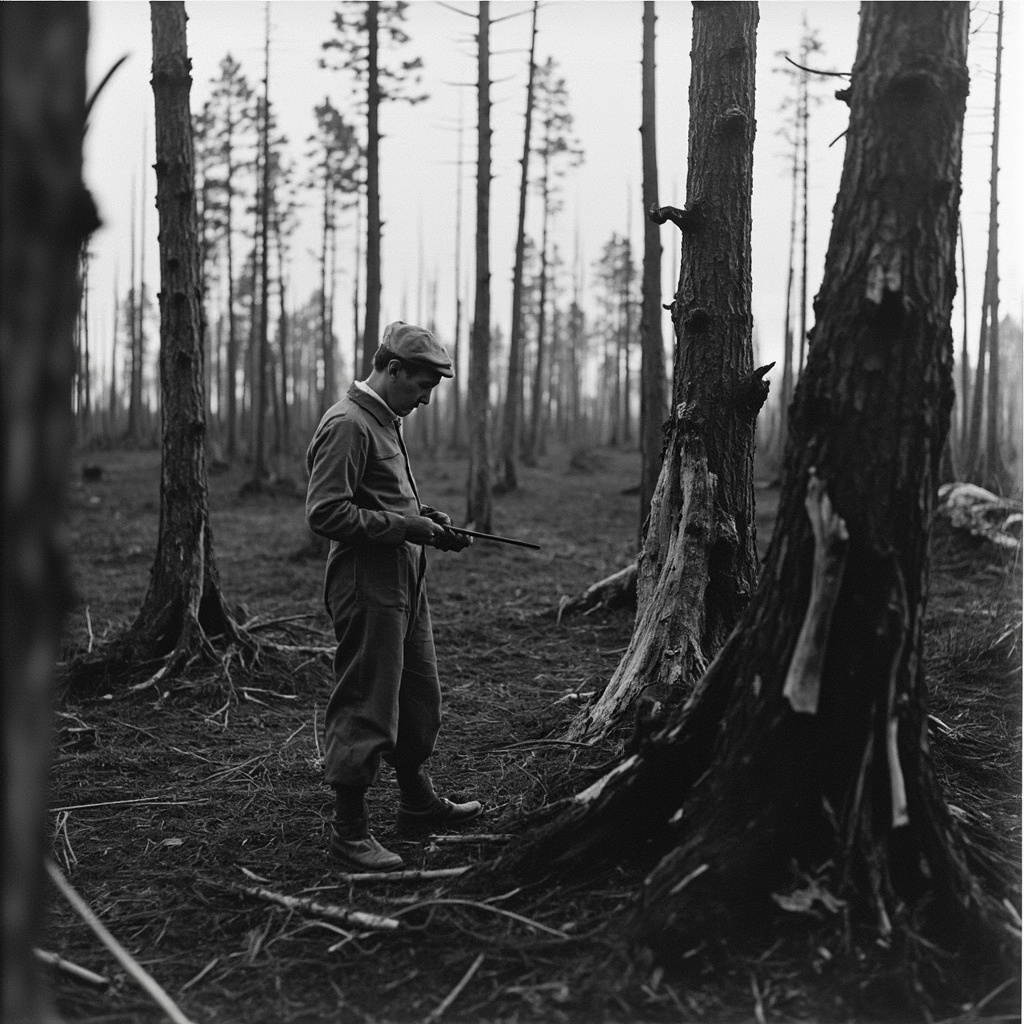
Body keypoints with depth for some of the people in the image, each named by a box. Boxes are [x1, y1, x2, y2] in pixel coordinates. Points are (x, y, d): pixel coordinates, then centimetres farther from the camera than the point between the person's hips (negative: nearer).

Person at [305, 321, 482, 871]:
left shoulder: (385, 421, 16)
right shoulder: (348, 424, -15)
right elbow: (326, 513, -21)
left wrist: (424, 515, 8)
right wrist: (406, 526, -19)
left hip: (403, 582, 10)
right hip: (368, 584, -10)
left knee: (420, 699, 18)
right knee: (365, 708, -3)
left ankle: (419, 804, 33)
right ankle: (349, 830, 8)